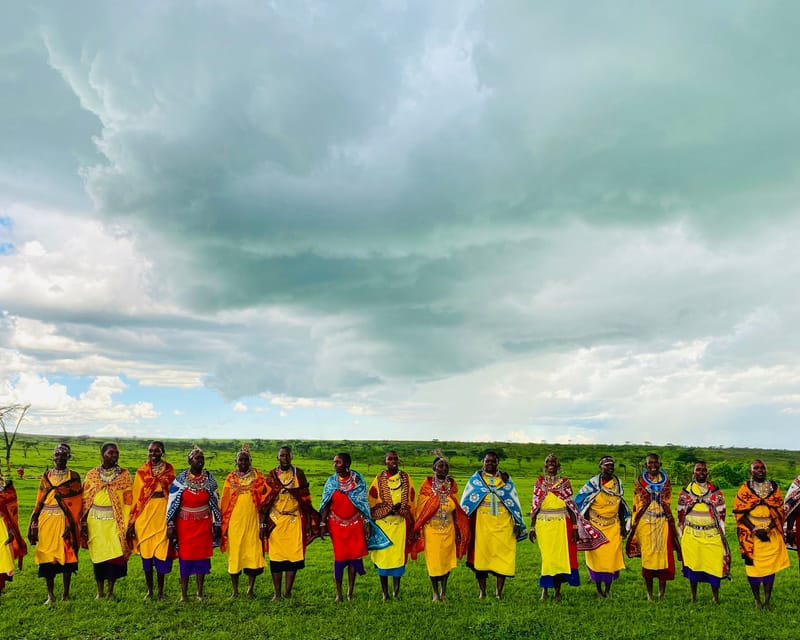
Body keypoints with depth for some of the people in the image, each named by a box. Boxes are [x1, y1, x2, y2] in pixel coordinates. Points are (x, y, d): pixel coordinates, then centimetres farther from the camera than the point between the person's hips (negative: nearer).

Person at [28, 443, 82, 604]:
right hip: (46, 521, 3)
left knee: (66, 554, 1)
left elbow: (77, 504, -3)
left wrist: (71, 524, -12)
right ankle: (50, 595, 14)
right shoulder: (46, 476, 10)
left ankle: (66, 593, 14)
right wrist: (34, 523, 2)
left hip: (65, 521, -3)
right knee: (47, 555, 3)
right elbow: (39, 501, 10)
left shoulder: (73, 477, 1)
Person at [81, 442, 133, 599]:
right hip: (95, 520, 1)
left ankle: (110, 591, 13)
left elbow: (128, 501, 0)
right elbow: (85, 500, 6)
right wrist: (84, 523, 1)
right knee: (97, 554, 6)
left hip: (115, 521, -1)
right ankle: (100, 591, 20)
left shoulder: (124, 475, 2)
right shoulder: (92, 474, 5)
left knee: (114, 554, -2)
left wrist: (127, 524, -6)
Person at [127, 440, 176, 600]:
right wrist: (132, 521, 0)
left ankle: (161, 590, 14)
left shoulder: (169, 470, 4)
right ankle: (149, 590, 19)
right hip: (145, 514, 1)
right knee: (146, 551, 5)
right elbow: (136, 497, 4)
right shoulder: (141, 472, 5)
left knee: (161, 551, 0)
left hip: (163, 513, -1)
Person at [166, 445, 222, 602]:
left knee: (202, 556, 5)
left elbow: (215, 502, 4)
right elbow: (172, 502, -3)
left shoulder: (209, 478, 0)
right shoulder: (180, 479, -5)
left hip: (204, 523, 1)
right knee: (185, 556, 2)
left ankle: (200, 592, 17)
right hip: (185, 524, -1)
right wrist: (170, 525, -5)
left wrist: (217, 524, 4)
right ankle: (183, 593, 13)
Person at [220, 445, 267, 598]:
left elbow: (263, 499, 4)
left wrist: (262, 522, -2)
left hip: (252, 520, 0)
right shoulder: (231, 478, 6)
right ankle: (234, 589, 15)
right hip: (234, 521, 0)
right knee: (234, 552, 3)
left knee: (253, 552, -2)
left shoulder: (258, 477, 5)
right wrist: (223, 523, 3)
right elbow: (224, 501, 8)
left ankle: (251, 588, 8)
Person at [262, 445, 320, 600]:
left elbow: (305, 497, 6)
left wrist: (309, 520, 2)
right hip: (275, 520, 0)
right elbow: (265, 501, 4)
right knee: (276, 556, 2)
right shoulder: (271, 475, 4)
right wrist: (263, 523, 0)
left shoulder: (298, 473, 4)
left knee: (293, 555, -2)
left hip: (295, 519, 0)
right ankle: (277, 593, 13)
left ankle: (288, 591, 9)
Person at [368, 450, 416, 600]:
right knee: (383, 554, 0)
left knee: (399, 554, 1)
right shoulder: (379, 479, 2)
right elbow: (371, 502, 1)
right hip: (383, 522, -1)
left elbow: (412, 501, 10)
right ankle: (385, 592, 11)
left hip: (401, 522, 1)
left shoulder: (406, 478, 6)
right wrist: (389, 508, -7)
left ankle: (396, 590, 12)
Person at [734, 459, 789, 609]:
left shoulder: (774, 488, 6)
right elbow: (740, 513, -4)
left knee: (770, 565, 2)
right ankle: (757, 600, 14)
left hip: (771, 534, 2)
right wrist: (755, 530, -14)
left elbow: (780, 511, 1)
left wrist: (768, 529, -12)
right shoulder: (744, 489, -1)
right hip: (751, 535, -2)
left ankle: (767, 601, 11)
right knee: (753, 565, 1)